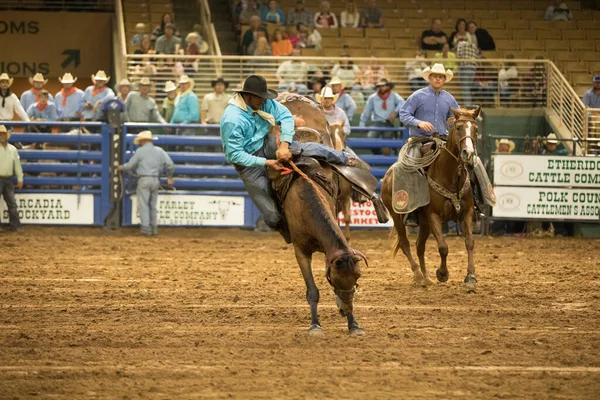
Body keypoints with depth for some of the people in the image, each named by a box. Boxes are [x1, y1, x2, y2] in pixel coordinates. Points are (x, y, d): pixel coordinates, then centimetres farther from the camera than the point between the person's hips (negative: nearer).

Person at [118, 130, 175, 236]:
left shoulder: (140, 151, -4)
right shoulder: (159, 151, 8)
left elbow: (130, 165, 4)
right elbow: (170, 165, 5)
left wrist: (122, 168, 24)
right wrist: (169, 177, 21)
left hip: (144, 180, -5)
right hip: (155, 180, 5)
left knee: (143, 205, -2)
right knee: (153, 205, 14)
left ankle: (146, 228, -8)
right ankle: (154, 228, 14)